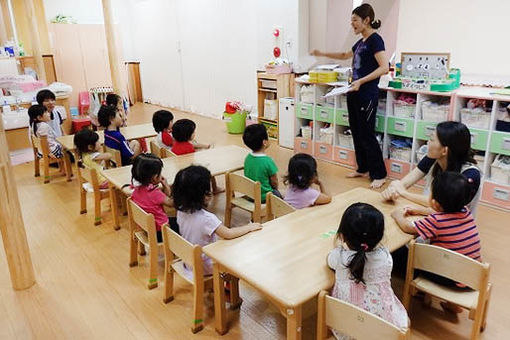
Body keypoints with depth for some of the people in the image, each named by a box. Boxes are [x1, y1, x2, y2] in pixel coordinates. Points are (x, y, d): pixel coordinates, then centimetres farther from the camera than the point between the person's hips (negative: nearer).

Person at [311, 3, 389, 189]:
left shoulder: (375, 40, -10)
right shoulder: (361, 42, 15)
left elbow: (384, 68, -19)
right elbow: (345, 55, 35)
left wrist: (361, 81, -24)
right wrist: (322, 54, 32)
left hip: (367, 95, -9)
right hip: (354, 93, 9)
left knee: (367, 135, -6)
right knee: (356, 132, 13)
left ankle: (379, 174, 4)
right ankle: (363, 169, 25)